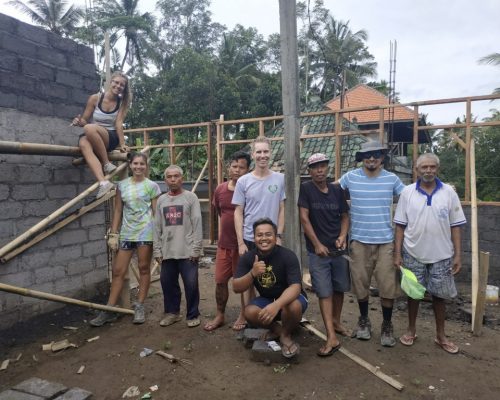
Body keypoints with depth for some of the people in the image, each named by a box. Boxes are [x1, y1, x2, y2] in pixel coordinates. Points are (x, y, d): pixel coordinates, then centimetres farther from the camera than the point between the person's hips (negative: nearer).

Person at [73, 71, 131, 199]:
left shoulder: (122, 103, 3)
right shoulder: (95, 98, 2)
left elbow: (119, 123, -5)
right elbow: (84, 120, 6)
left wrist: (122, 144, -16)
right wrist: (79, 121, -17)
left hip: (111, 137, -1)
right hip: (91, 137, 2)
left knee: (89, 128, -34)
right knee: (83, 142, -37)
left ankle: (107, 164, -22)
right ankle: (103, 183, -53)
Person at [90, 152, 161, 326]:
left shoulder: (152, 186, 0)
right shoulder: (122, 185, 8)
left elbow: (156, 212, -1)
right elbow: (118, 211, 8)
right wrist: (113, 234, 3)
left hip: (145, 232, -3)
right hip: (126, 233, 3)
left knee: (143, 269, 5)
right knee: (118, 271, 5)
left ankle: (139, 307, 18)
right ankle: (110, 310, 14)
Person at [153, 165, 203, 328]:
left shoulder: (191, 197, -2)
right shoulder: (161, 200, 11)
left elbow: (197, 225, -6)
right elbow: (157, 227, 11)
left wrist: (195, 249, -10)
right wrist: (157, 250, 6)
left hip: (187, 251, -4)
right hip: (167, 252, 4)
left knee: (191, 284, 1)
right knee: (168, 283, 12)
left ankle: (192, 315, 18)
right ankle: (172, 312, 30)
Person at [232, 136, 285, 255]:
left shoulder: (280, 179, -1)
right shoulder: (243, 181, -2)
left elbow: (282, 210, 2)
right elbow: (238, 213, -1)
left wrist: (279, 236, -4)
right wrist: (240, 242, -6)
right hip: (249, 239, 0)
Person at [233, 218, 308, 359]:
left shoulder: (288, 256, -24)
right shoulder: (247, 258, -12)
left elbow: (295, 287, -34)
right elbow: (236, 288, -16)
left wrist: (277, 305, -52)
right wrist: (253, 273, -36)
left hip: (289, 298, -3)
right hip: (266, 299, 3)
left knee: (293, 306, -36)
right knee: (249, 313, -27)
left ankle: (286, 335, -4)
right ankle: (277, 329, 3)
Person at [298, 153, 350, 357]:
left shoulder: (337, 190, 5)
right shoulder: (306, 189, -6)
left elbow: (344, 216, 12)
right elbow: (304, 218, -10)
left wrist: (343, 235, -7)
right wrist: (317, 244, -12)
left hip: (338, 249, 4)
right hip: (318, 250, -4)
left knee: (339, 288, 14)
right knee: (324, 292, -4)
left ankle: (336, 322, 36)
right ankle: (332, 337, -1)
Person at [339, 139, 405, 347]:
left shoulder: (392, 179, 1)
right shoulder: (350, 177, -1)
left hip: (386, 240, 0)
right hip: (359, 240, 0)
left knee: (388, 285, 2)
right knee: (361, 283, 10)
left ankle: (387, 326, 21)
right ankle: (364, 320, 31)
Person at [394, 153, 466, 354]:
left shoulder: (449, 192, -2)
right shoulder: (407, 192, -3)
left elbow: (455, 226, 0)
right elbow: (400, 225, -2)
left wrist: (458, 255, -3)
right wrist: (397, 253, -5)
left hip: (441, 255, 1)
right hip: (413, 254, 0)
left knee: (439, 294, 12)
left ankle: (440, 335, 29)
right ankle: (411, 330, 31)